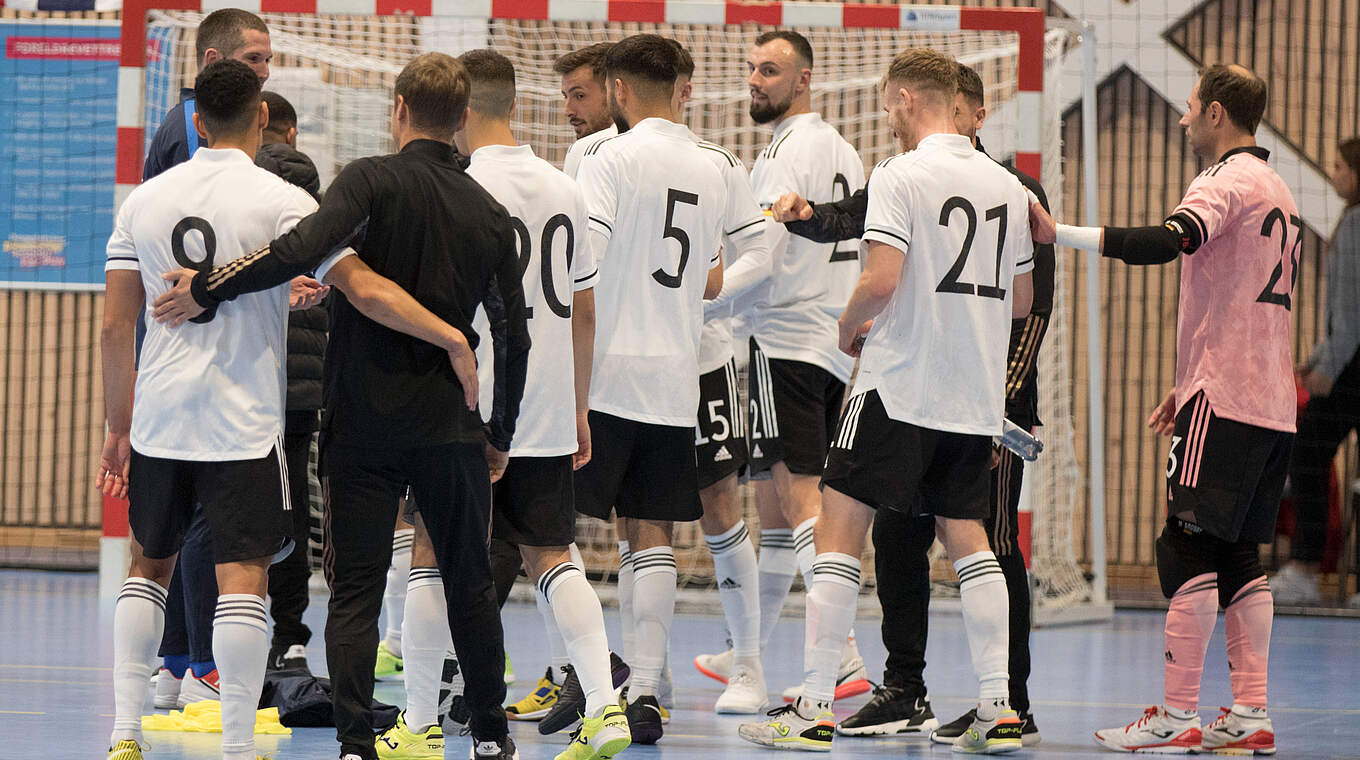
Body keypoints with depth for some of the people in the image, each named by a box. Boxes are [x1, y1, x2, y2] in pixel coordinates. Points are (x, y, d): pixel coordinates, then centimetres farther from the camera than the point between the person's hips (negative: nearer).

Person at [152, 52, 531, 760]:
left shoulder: (373, 179, -7)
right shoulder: (490, 213, 7)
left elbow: (303, 249, -24)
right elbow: (515, 337, 9)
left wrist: (205, 288, -15)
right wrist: (500, 435, 21)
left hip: (363, 427, -3)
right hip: (448, 429, 3)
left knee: (355, 592, 1)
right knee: (470, 586, 15)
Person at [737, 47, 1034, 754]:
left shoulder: (900, 174, -10)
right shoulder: (1006, 185, 10)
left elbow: (881, 279, -19)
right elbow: (1020, 299, 17)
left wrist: (850, 325, 1)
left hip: (898, 387, -6)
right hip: (975, 395, 6)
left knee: (840, 530, -1)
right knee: (967, 537, 13)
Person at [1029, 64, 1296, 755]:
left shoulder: (1228, 180, -10)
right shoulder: (1276, 190, 20)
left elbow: (1171, 240, -29)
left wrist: (1061, 234, -29)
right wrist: (1192, 385, 28)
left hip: (1221, 400, -9)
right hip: (1270, 405, 9)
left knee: (1188, 550, -8)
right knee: (1238, 556, 9)